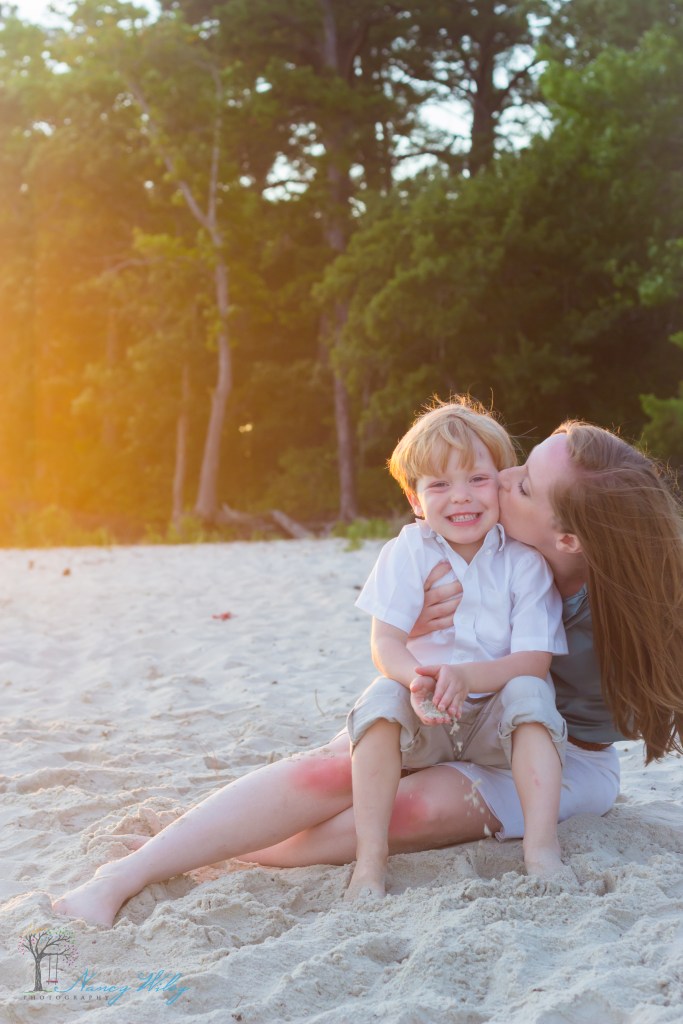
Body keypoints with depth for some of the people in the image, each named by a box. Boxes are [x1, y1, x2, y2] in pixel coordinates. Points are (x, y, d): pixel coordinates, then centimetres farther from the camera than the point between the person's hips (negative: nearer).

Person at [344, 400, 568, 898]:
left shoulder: (524, 560, -8)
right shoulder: (406, 553, -4)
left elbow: (536, 661, -15)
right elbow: (386, 643, -11)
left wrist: (466, 676, -34)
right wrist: (417, 680, -35)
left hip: (497, 723, -1)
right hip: (424, 724, 1)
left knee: (528, 692, -31)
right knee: (383, 696, -28)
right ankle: (370, 857, -30)